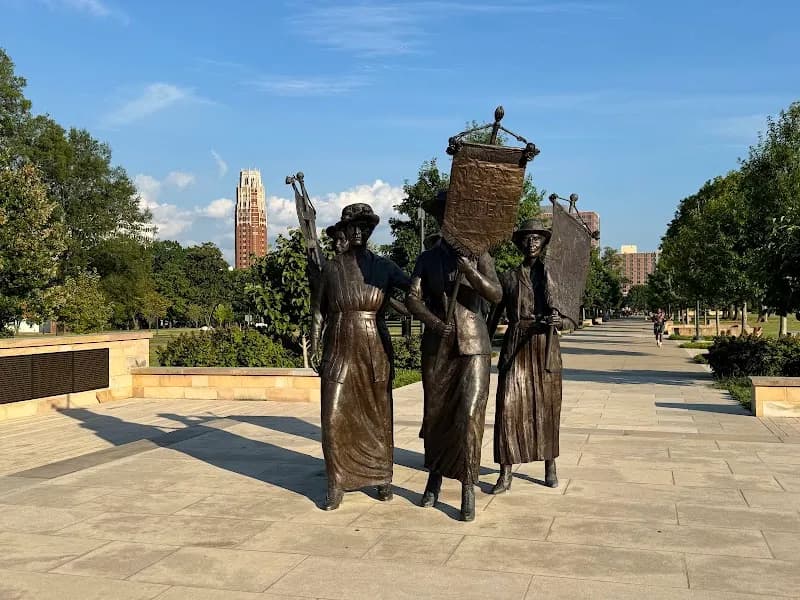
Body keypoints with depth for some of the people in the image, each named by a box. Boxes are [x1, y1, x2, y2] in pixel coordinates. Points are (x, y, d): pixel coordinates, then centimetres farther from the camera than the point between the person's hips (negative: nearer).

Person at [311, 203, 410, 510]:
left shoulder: (384, 267, 2)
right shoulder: (331, 267, 3)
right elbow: (318, 310, 6)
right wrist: (315, 348, 0)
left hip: (375, 352, 0)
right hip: (339, 352, 0)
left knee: (378, 416, 8)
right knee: (335, 418, -3)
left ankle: (382, 478, 22)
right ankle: (336, 485, 9)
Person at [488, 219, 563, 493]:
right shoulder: (509, 278, 6)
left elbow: (566, 317, 5)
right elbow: (493, 317, 8)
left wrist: (557, 320, -18)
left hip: (546, 348, 1)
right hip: (515, 347, -1)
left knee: (547, 407, 7)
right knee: (508, 407, -8)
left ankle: (550, 465, 25)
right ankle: (505, 475, -4)